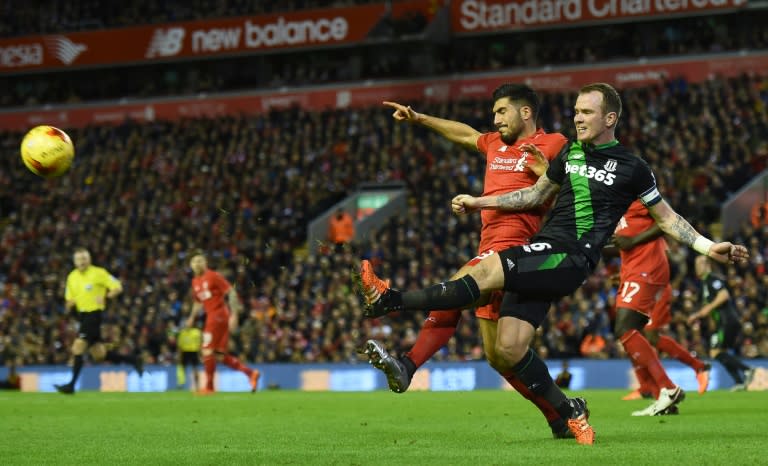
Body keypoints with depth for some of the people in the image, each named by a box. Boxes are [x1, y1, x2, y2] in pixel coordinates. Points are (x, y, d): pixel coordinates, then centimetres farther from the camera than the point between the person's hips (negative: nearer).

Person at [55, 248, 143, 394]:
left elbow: (118, 287, -8)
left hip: (94, 314, -7)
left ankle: (72, 385, -13)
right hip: (82, 315, 8)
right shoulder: (72, 277, 11)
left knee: (78, 347, -16)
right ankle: (133, 360, 25)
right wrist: (69, 304, -4)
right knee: (99, 354, 9)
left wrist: (105, 297, -25)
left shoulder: (98, 273, -8)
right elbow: (69, 300, 20)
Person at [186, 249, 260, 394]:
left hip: (218, 316, -8)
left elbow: (231, 293, -11)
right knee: (220, 355, 5)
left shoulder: (214, 276, -9)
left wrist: (234, 314, -17)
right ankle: (251, 373, 11)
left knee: (207, 351, -9)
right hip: (210, 316, 8)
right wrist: (192, 317, 18)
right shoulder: (195, 282, 14)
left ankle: (209, 387, -1)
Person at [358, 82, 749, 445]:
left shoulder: (631, 167, 4)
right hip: (541, 253, 6)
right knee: (509, 349, -6)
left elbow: (665, 217, 14)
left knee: (488, 271, -27)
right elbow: (536, 195, 29)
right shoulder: (570, 153, 17)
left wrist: (708, 247, 5)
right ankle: (570, 413, 11)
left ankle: (390, 301, -26)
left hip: (573, 260, -6)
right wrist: (479, 203, 25)